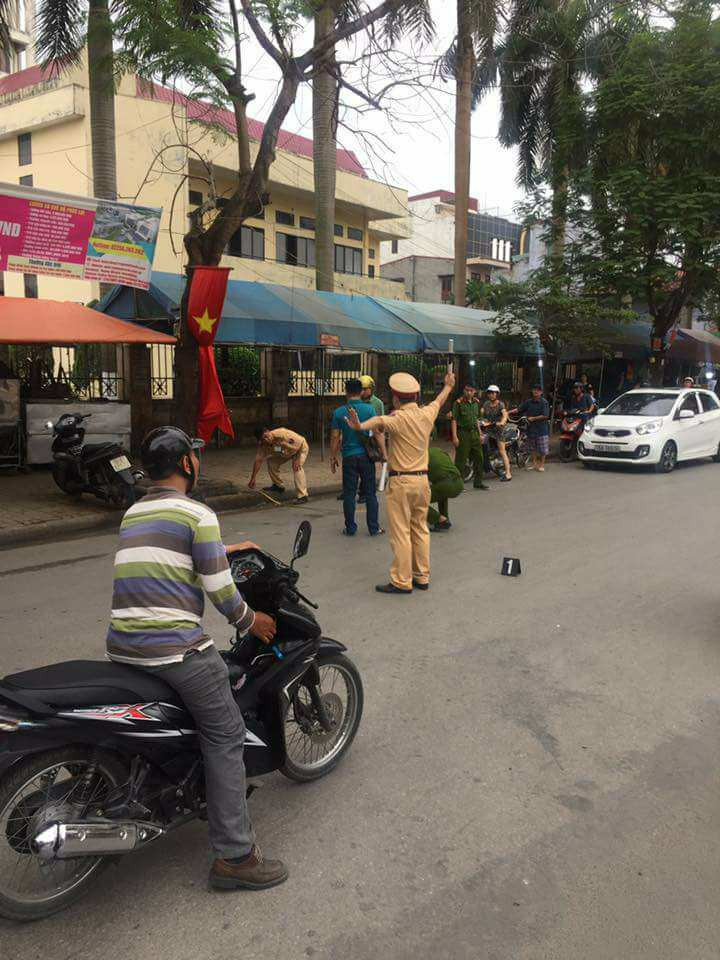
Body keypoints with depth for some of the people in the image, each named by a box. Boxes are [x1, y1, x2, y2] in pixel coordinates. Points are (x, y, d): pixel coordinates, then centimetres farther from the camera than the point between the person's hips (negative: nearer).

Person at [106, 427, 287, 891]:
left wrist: (222, 551, 38)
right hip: (176, 649, -8)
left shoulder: (132, 515, 16)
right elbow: (219, 590, -10)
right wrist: (250, 621, 7)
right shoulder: (198, 514, -9)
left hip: (122, 646, 8)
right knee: (226, 737, 1)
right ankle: (235, 856, 2)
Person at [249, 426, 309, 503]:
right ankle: (278, 485, 16)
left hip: (300, 448, -7)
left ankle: (302, 496, -27)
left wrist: (298, 459, -33)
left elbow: (300, 441, -32)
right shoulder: (264, 445, -17)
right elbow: (258, 460, -13)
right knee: (271, 461, -4)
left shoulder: (281, 434, -38)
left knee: (297, 468, -28)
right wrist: (253, 478, -14)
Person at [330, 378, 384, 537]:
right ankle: (373, 528, 10)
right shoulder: (368, 409, -3)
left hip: (349, 457, 0)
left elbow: (335, 437, 1)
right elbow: (378, 433, -7)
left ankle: (350, 528, 12)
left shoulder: (339, 412, 0)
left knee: (349, 494, 8)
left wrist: (333, 458, 10)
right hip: (366, 455, 0)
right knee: (370, 493, 7)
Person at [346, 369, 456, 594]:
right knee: (420, 529, 14)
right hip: (422, 479, 7)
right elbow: (438, 401, 27)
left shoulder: (399, 418, -15)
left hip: (401, 482, -7)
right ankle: (422, 577, 21)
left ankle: (402, 581, 1)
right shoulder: (427, 414, 6)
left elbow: (381, 421, -37)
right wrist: (448, 386, 47)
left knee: (400, 532, -2)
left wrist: (360, 425, -56)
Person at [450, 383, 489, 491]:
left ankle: (478, 482, 21)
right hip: (463, 434, -7)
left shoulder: (476, 402, 12)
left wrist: (480, 434, 18)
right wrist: (454, 437, -18)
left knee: (479, 458, 9)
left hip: (474, 433, 7)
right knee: (461, 460, -5)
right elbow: (454, 420, -11)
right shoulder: (458, 402, -9)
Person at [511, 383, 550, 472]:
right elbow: (519, 409, 6)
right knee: (532, 448, 12)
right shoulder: (528, 402, 8)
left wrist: (533, 418, -12)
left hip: (541, 428, -5)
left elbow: (545, 416, -14)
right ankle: (533, 463, 21)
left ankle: (542, 464, 10)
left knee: (542, 449, 1)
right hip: (531, 428, 5)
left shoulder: (544, 402, -7)